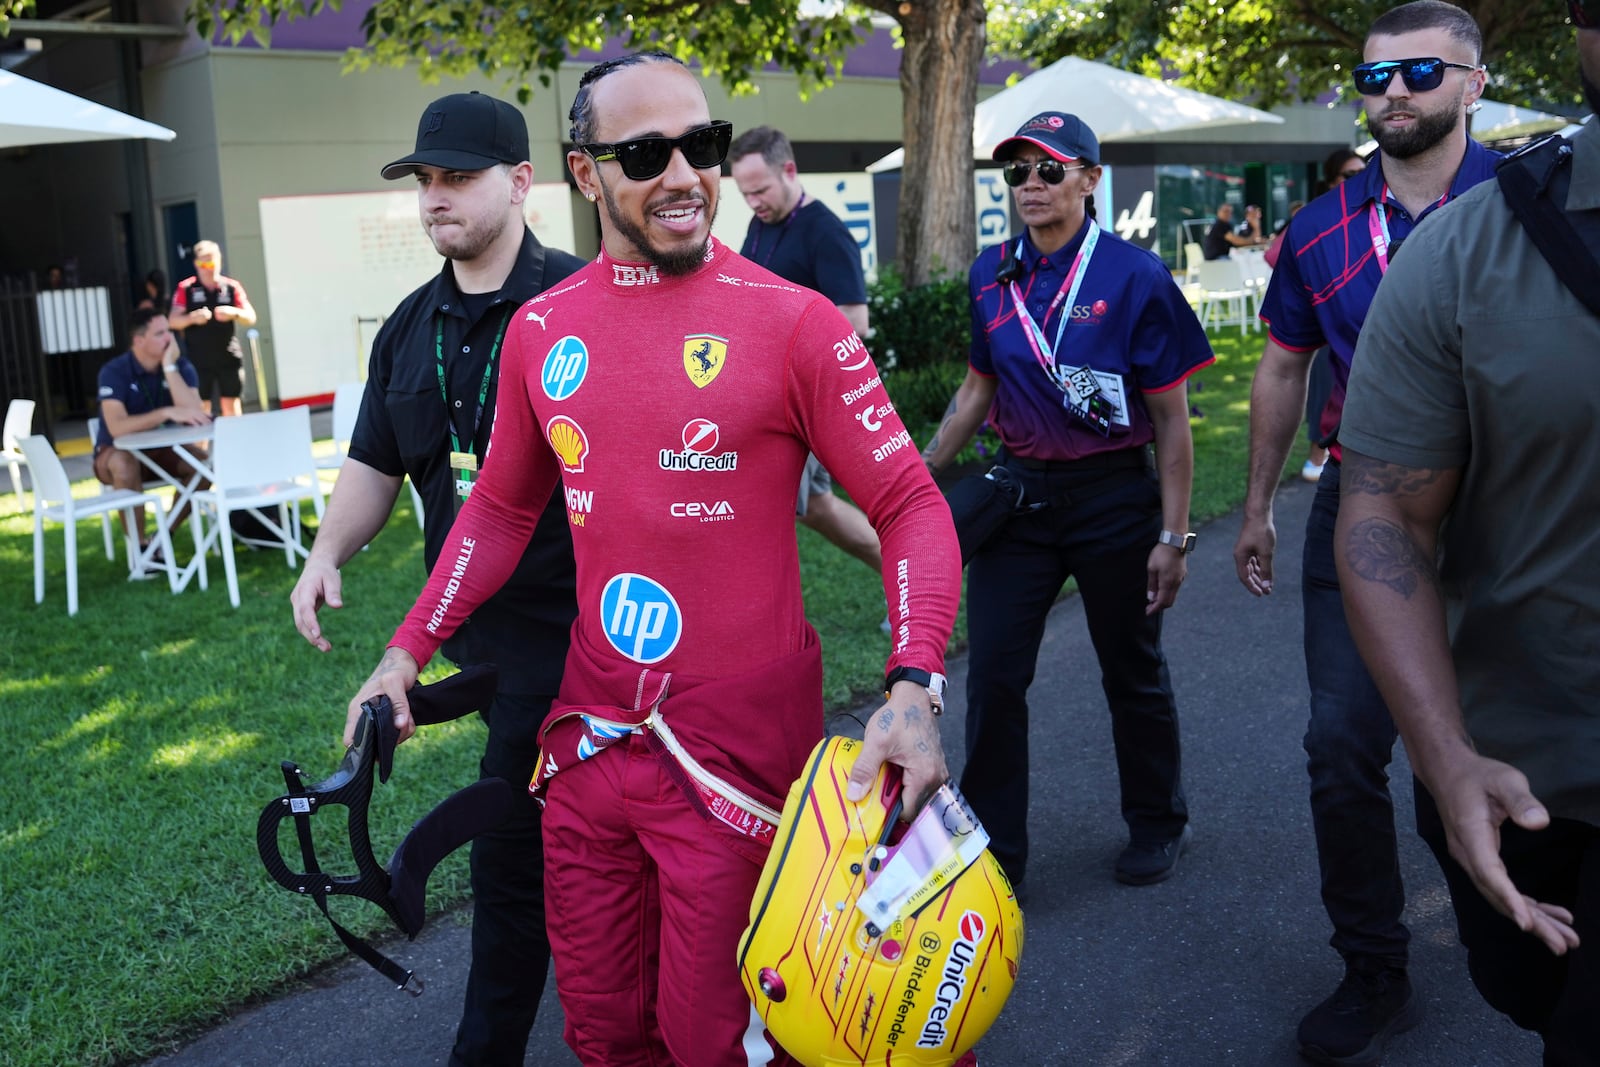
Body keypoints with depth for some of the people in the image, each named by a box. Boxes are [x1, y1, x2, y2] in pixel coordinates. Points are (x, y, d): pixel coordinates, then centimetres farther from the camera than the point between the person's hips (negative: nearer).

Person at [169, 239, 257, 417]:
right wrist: (192, 318, -23)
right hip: (198, 359, -1)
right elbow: (174, 321, -3)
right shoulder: (186, 289, 0)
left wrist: (235, 313, -18)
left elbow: (251, 318, 3)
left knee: (231, 404, 5)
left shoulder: (232, 287, 4)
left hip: (229, 357, 1)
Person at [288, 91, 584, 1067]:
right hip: (477, 627, 7)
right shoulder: (411, 329, 11)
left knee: (512, 849, -3)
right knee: (570, 824, 21)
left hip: (567, 623, -7)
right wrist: (328, 555, 0)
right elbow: (376, 464, 17)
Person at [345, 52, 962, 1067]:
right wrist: (408, 651, 11)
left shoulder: (793, 322, -10)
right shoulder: (541, 328, 4)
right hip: (587, 739, 5)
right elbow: (501, 508, 16)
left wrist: (913, 687, -25)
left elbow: (910, 505, -11)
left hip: (736, 746, -4)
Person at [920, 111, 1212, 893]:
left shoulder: (1133, 278, -10)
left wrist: (1173, 535, -9)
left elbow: (1171, 418, -8)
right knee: (992, 675, 0)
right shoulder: (992, 275, 3)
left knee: (1132, 671, 12)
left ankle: (1157, 825, 35)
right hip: (1019, 490, 4)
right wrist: (922, 472, 8)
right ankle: (993, 851, 13)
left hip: (1114, 496, -3)